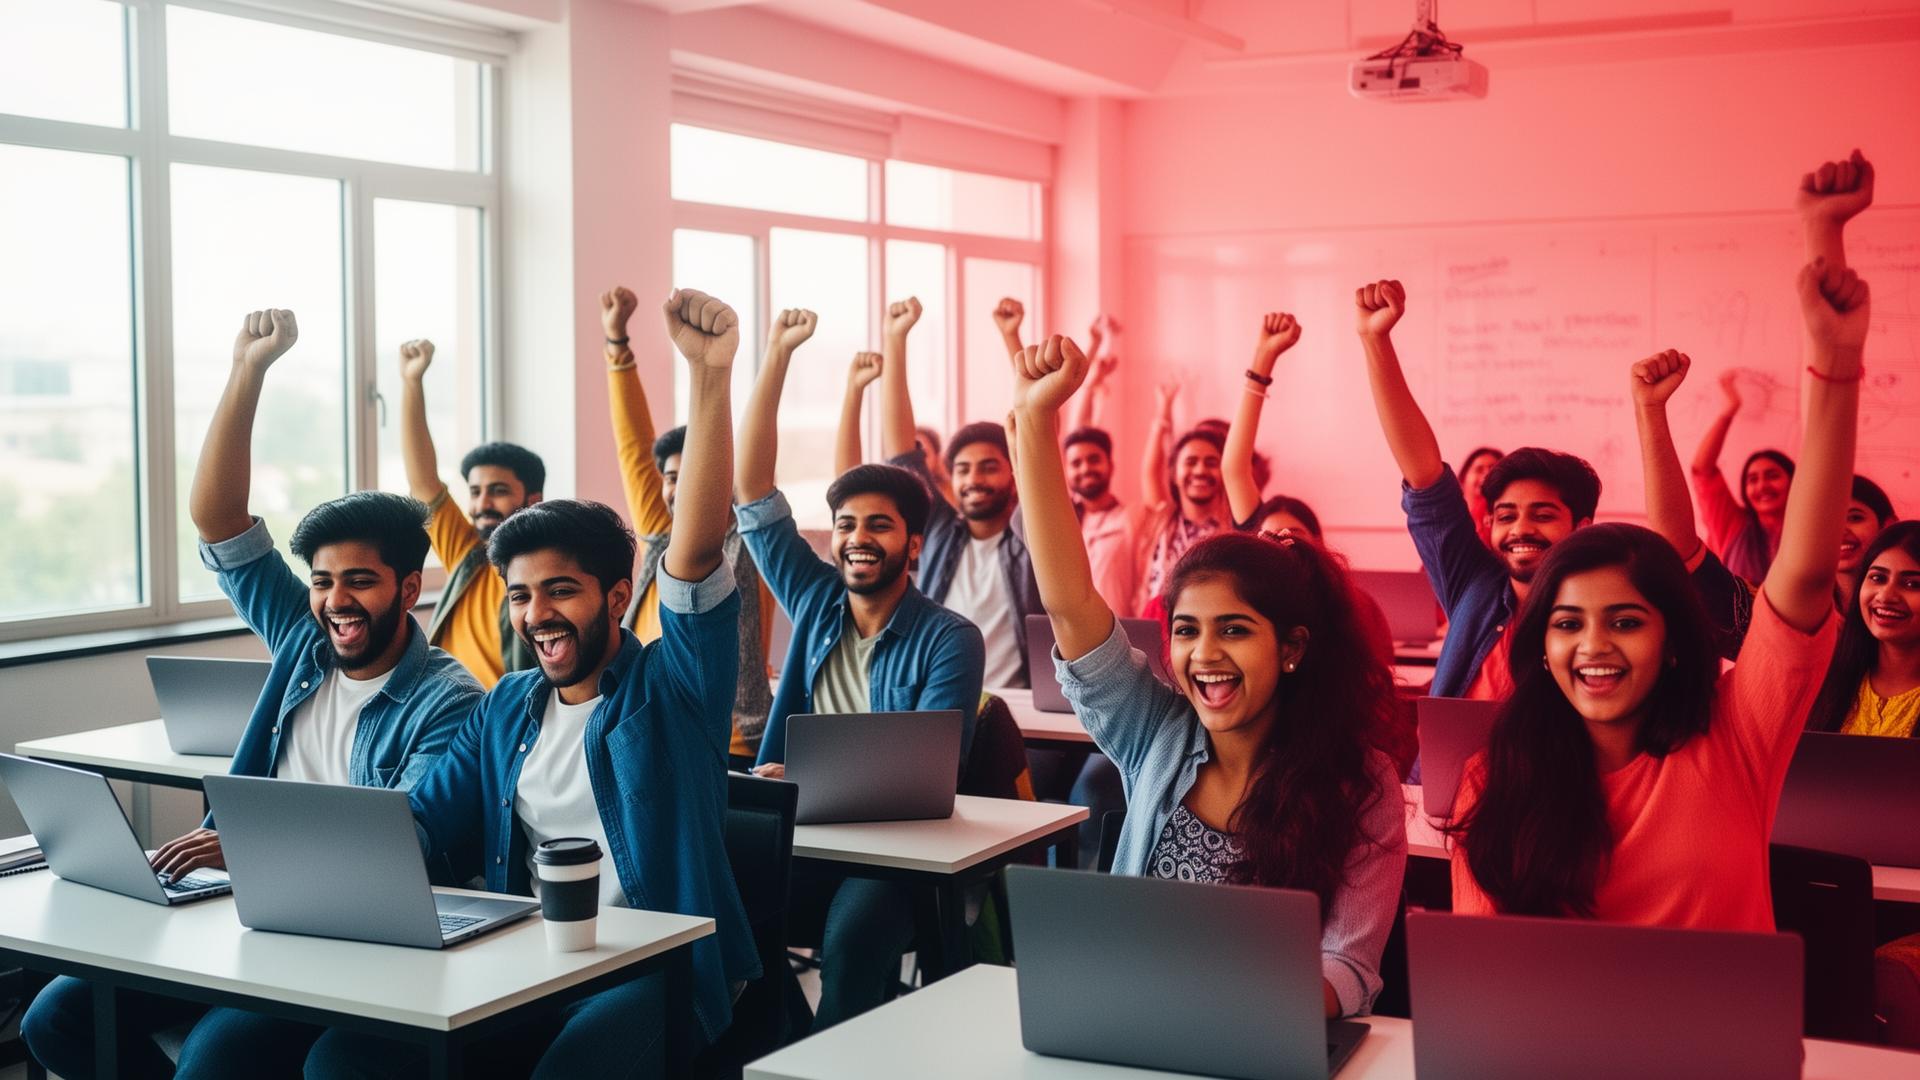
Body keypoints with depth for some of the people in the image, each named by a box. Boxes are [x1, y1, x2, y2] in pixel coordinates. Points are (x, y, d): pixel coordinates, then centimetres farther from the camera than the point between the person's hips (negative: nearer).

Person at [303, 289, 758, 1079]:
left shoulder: (669, 688, 1)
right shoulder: (505, 710, 19)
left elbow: (697, 550, -14)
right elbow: (418, 821, 13)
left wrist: (709, 375, -26)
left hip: (651, 973, -5)